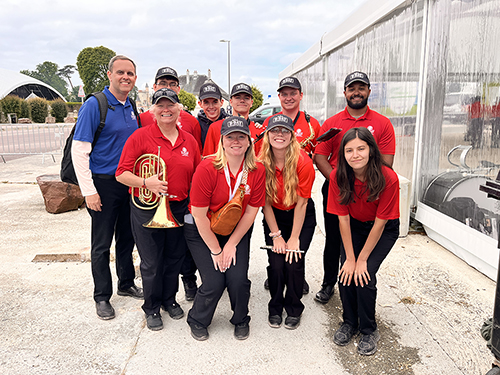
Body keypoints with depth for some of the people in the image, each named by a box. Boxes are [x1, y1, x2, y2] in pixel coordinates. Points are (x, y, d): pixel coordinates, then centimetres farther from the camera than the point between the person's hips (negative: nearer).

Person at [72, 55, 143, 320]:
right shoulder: (94, 105, -11)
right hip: (104, 184, -6)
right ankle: (102, 297, 21)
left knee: (127, 238, 17)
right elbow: (79, 151, -14)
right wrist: (89, 191, -17)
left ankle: (126, 284, 34)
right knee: (102, 244, 6)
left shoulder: (131, 108, 8)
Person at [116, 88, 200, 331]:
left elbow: (196, 177, 12)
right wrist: (145, 182, -24)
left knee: (175, 257, 15)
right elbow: (122, 174, -7)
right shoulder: (140, 136, -6)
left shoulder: (189, 140, 7)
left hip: (179, 209, 4)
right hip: (147, 210, -3)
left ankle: (169, 299, 39)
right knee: (151, 262, 7)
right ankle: (152, 308, 29)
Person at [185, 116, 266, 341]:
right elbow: (199, 215, -18)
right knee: (214, 282, -10)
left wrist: (231, 244, -7)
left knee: (238, 278, -10)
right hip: (202, 232, -2)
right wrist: (216, 250, -11)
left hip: (237, 232, 3)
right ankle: (197, 321, 23)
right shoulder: (207, 168, -22)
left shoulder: (257, 170, -11)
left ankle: (241, 320, 23)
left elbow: (251, 211, -5)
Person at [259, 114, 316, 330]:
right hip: (274, 217, 2)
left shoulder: (303, 162, -23)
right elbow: (266, 202, -10)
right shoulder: (262, 162, -16)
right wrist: (276, 235, -11)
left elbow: (301, 203, -18)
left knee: (294, 261, -10)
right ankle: (275, 308, 19)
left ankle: (294, 309, 17)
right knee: (276, 263, -7)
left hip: (302, 217, -1)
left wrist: (294, 238, -15)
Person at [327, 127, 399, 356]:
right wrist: (349, 258, -16)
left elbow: (380, 223, -23)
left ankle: (369, 331, 9)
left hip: (384, 230, -2)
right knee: (346, 274, -12)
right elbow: (343, 219, -16)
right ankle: (349, 323, 16)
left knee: (364, 275, -16)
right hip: (355, 227, 3)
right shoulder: (338, 176, -22)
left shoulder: (388, 178, -29)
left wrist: (362, 259, -19)